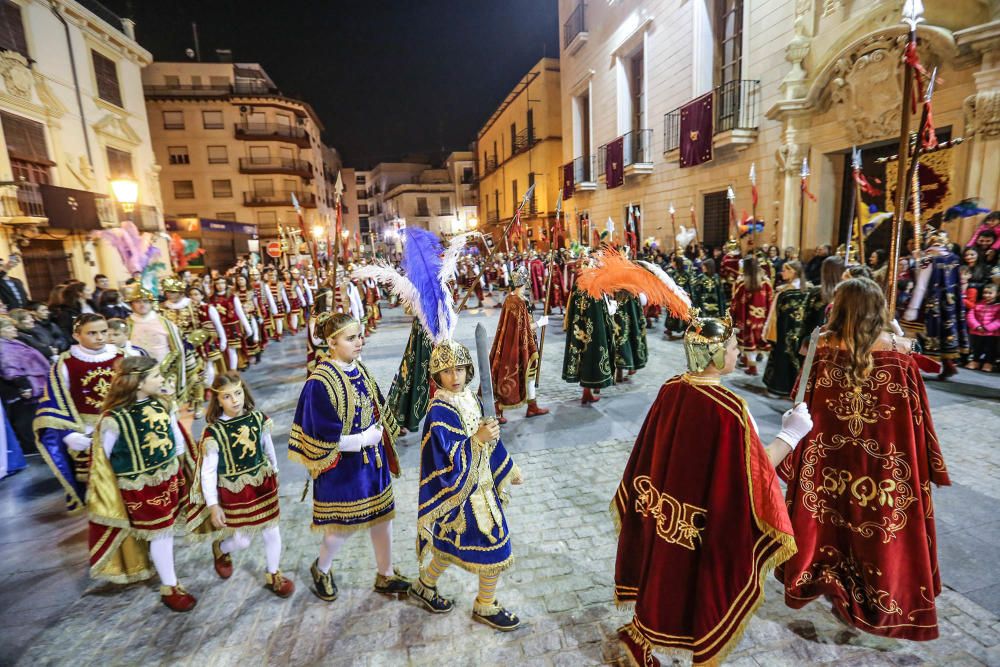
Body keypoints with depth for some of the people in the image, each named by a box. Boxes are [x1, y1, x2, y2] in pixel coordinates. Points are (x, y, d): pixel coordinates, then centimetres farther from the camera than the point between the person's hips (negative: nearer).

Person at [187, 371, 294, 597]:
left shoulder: (258, 418, -9)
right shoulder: (214, 432, -19)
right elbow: (208, 472, -13)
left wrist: (274, 474, 18)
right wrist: (213, 505, -13)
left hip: (263, 484, 3)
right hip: (234, 492, -3)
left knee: (272, 532, 12)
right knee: (242, 541, 9)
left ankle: (273, 575, 36)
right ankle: (220, 548, 46)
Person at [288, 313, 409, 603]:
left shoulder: (359, 369, 0)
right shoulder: (320, 382, -22)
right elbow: (324, 437, -21)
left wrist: (379, 433, -3)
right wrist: (363, 440, -17)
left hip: (372, 459, 7)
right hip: (342, 466, -6)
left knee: (382, 515, 16)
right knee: (344, 524, 12)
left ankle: (385, 576, 38)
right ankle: (321, 569, 45)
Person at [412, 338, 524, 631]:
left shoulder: (470, 399, 0)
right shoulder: (439, 413, -24)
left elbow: (490, 438, 11)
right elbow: (448, 461, -27)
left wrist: (510, 469, 18)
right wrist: (478, 439, -36)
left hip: (481, 482, 8)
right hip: (460, 489, -8)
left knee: (451, 542, 24)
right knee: (495, 546, 5)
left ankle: (425, 585, 48)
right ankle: (486, 607, 30)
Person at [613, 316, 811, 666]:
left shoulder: (669, 390, -10)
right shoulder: (730, 409, -29)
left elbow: (651, 456, 1)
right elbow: (753, 473, -18)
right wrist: (791, 433, -8)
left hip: (667, 515, 6)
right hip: (711, 524, -6)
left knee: (665, 575, 28)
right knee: (706, 585, 20)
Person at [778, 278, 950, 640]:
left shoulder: (822, 348, -14)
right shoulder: (900, 351, -12)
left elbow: (802, 405, -8)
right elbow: (917, 414, -5)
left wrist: (796, 457, 4)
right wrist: (928, 467, 8)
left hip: (828, 457, 0)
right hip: (884, 461, 1)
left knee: (826, 516, 20)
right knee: (883, 522, 19)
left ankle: (820, 578, 37)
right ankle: (887, 597, 37)